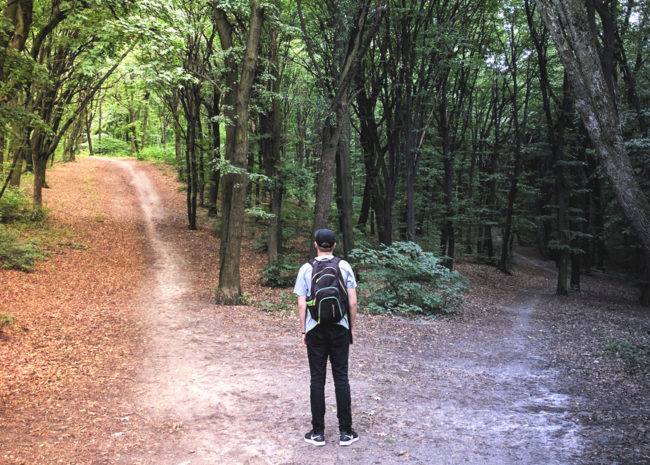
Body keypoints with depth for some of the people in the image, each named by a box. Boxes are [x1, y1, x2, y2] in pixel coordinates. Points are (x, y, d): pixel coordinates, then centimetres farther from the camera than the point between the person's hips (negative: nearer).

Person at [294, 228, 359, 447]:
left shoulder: (306, 269, -2)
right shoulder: (344, 267, -1)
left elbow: (301, 304, -3)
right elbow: (352, 302, -2)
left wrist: (303, 331, 6)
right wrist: (352, 328, 9)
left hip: (316, 330, 0)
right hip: (340, 329, 1)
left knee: (317, 379, 5)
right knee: (341, 378, 6)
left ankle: (318, 432, 10)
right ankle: (345, 432, 10)